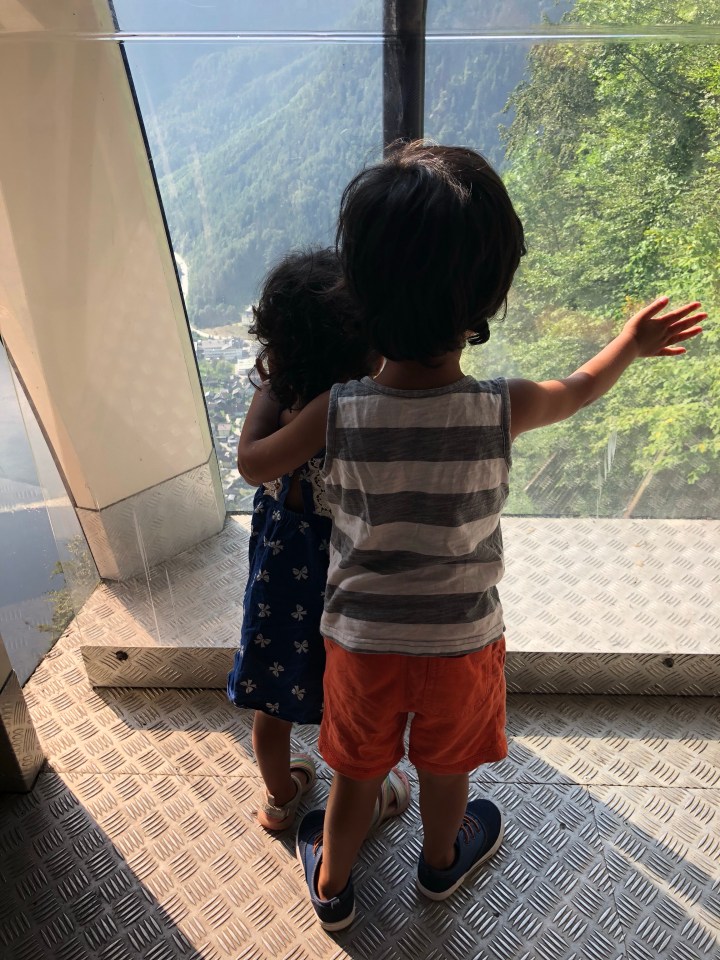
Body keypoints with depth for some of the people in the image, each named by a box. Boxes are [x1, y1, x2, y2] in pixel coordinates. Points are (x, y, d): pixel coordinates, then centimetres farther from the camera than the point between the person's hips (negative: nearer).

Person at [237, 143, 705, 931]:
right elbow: (578, 389, 1)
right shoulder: (502, 411, -22)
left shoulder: (338, 412, -23)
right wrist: (632, 341, 21)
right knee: (445, 769, 29)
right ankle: (442, 862, 60)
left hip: (362, 640, 0)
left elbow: (253, 463, -4)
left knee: (355, 774, 26)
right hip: (462, 643, 1)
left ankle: (330, 887, 53)